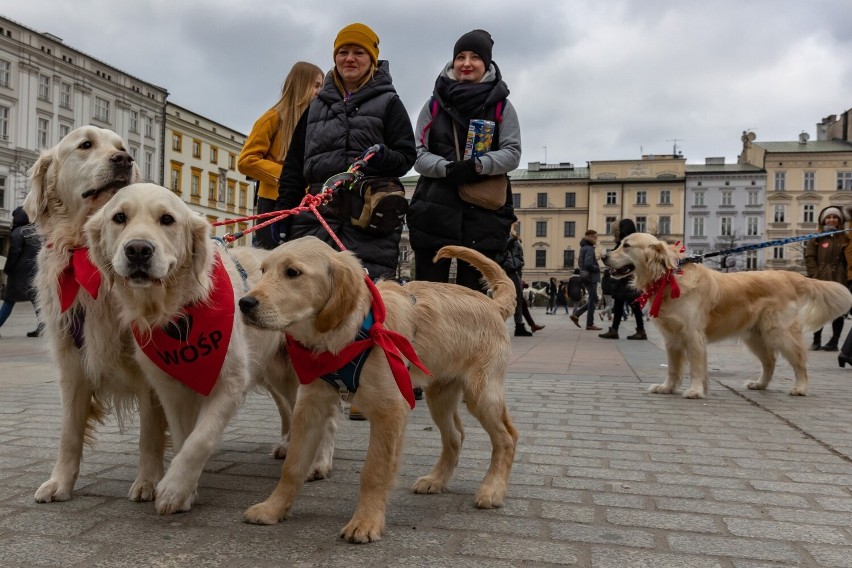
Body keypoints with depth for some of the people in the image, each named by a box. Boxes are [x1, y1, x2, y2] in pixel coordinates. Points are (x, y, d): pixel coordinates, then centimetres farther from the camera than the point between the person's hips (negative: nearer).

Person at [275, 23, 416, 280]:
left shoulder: (388, 102, 11)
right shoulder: (317, 105, 22)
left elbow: (406, 157, 2)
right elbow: (294, 165, 20)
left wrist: (382, 157, -20)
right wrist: (283, 214, 12)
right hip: (317, 214, 4)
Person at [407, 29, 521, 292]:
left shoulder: (501, 106, 10)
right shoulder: (435, 104, 13)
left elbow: (512, 152, 1)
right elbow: (418, 154, 5)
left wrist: (478, 166, -19)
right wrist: (448, 168, -15)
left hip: (483, 213, -1)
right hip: (435, 209, 1)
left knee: (471, 293, 1)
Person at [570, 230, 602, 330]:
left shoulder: (583, 248, 15)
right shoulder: (589, 248, -15)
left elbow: (580, 263, 21)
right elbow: (588, 264, -26)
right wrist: (598, 269, -10)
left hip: (586, 277, 9)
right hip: (591, 277, -9)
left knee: (594, 300, 14)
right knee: (592, 301, -2)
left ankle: (576, 314, 10)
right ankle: (590, 324, 2)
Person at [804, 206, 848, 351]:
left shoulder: (845, 239, 10)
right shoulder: (816, 238, 7)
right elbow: (809, 257, 0)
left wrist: (847, 277, -4)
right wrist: (815, 276, -10)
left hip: (839, 281, 1)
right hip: (821, 280, -1)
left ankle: (834, 341, 10)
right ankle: (816, 340, 9)